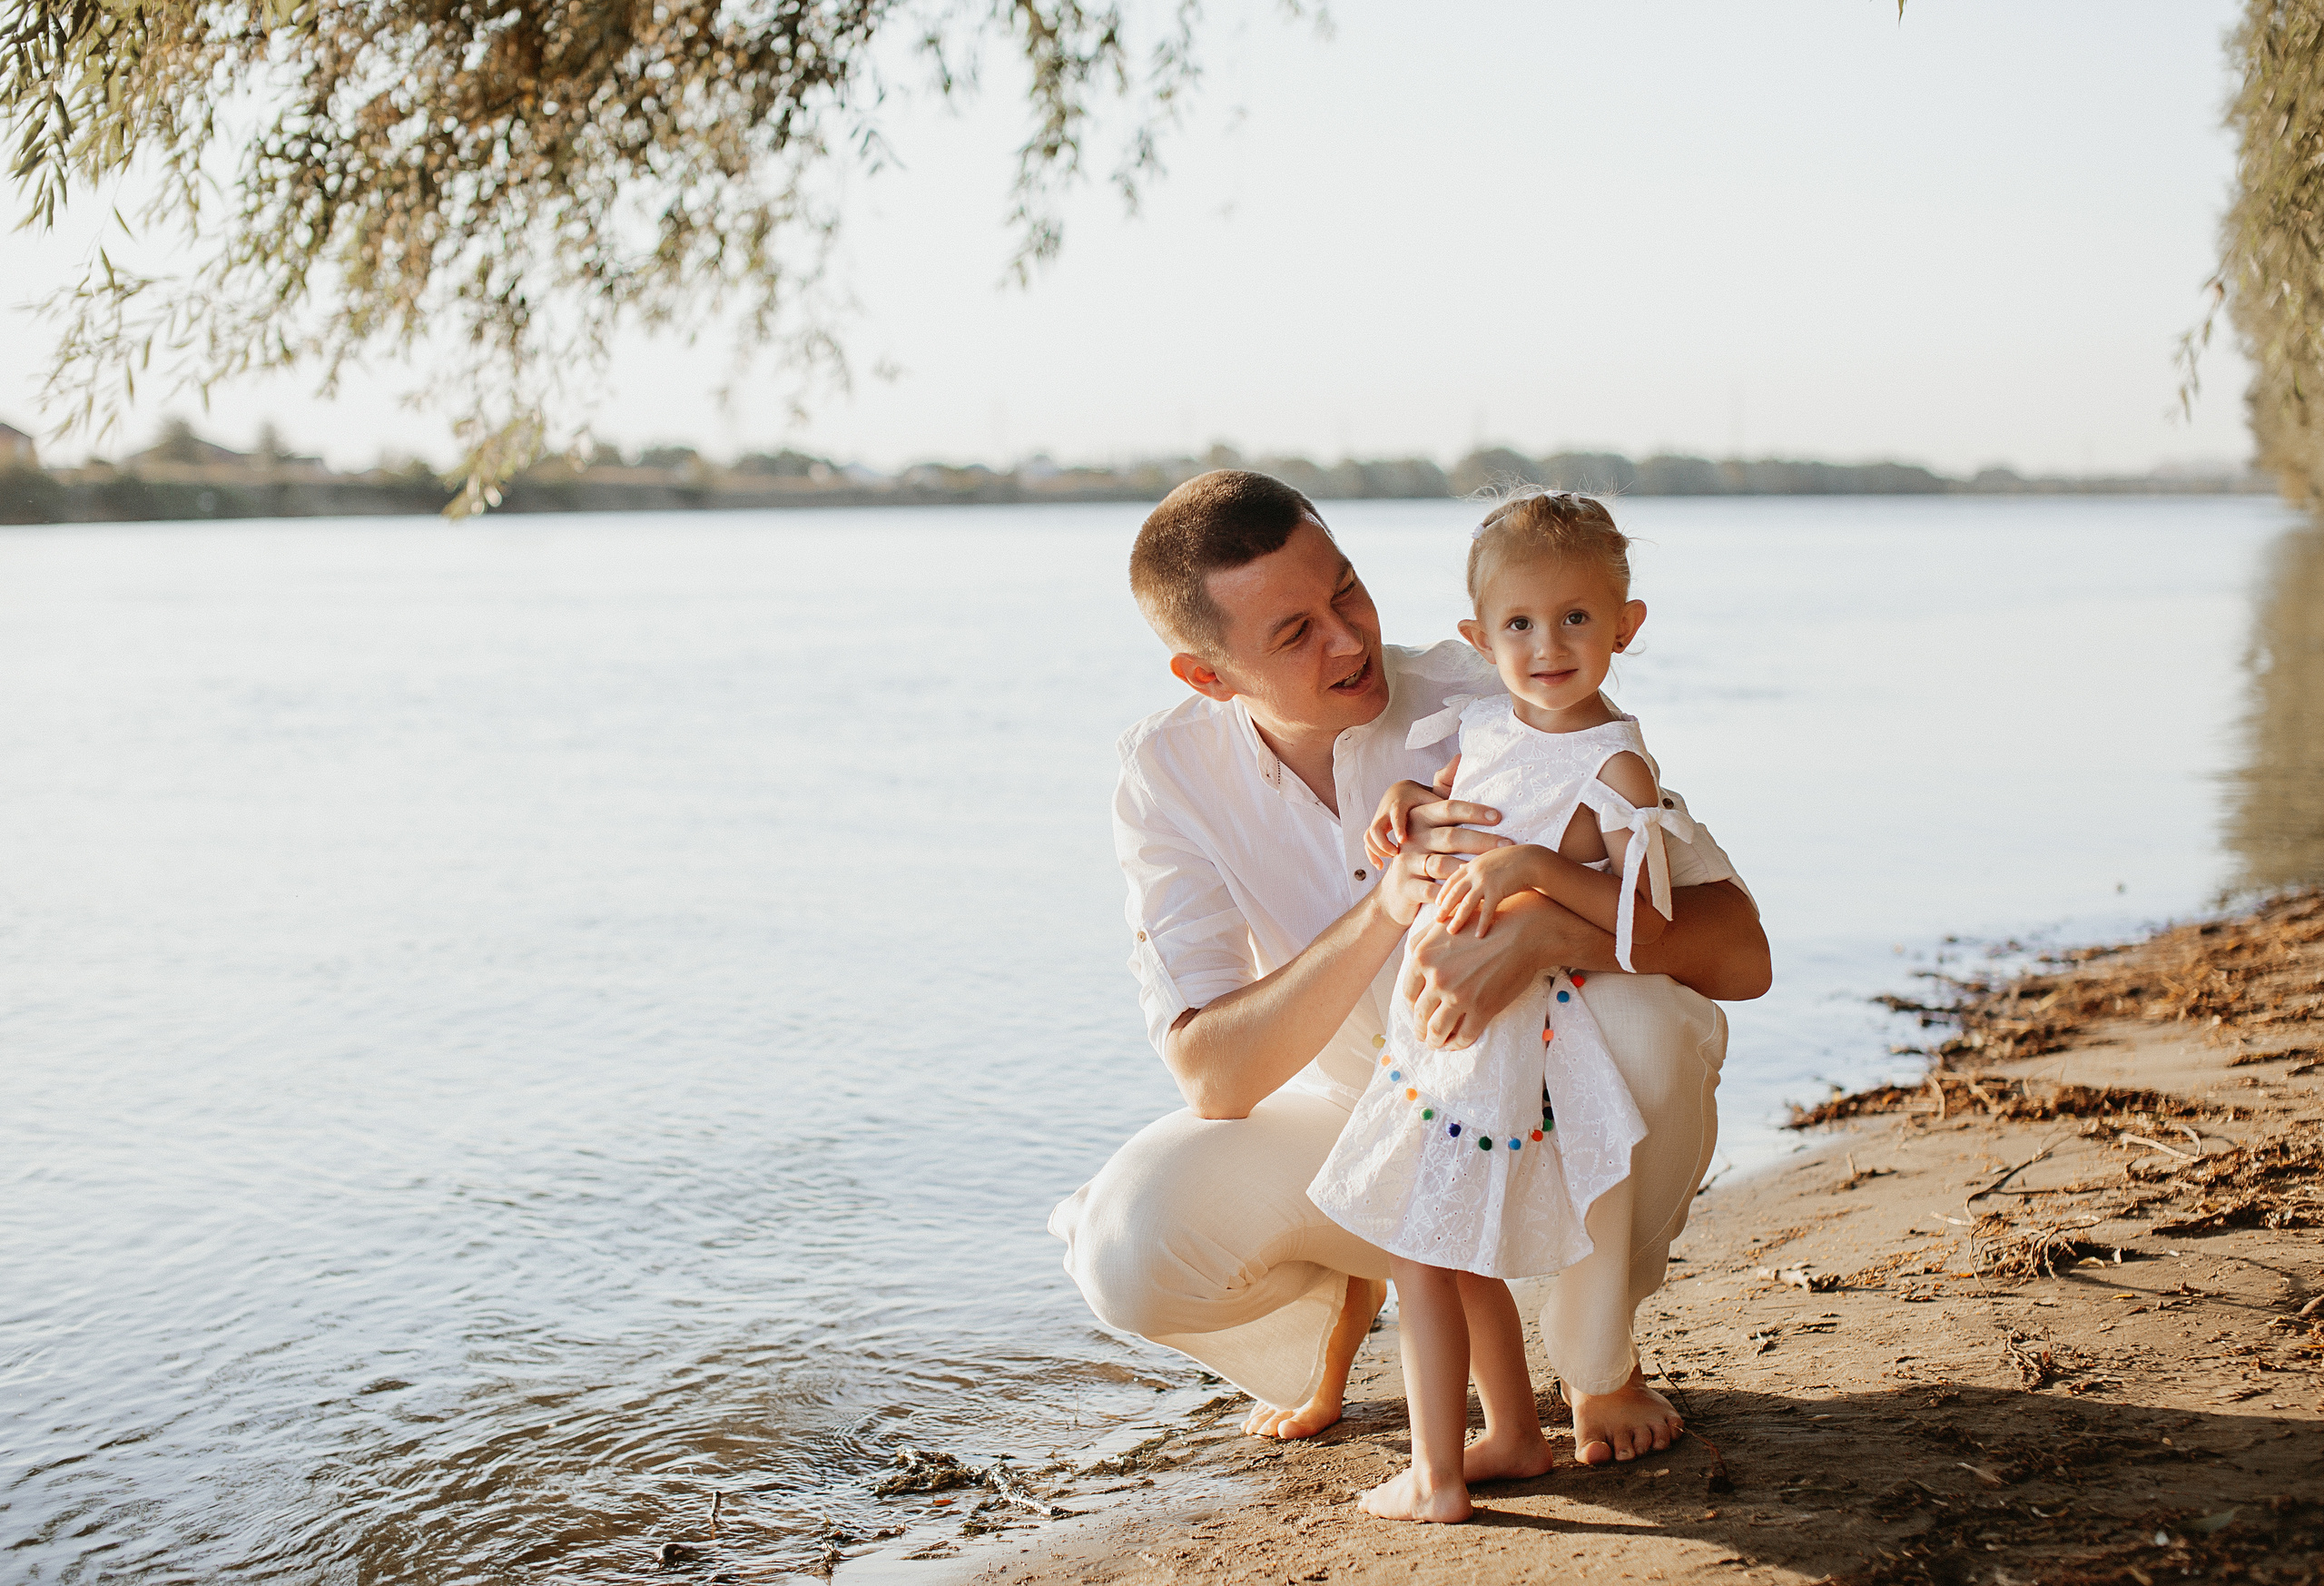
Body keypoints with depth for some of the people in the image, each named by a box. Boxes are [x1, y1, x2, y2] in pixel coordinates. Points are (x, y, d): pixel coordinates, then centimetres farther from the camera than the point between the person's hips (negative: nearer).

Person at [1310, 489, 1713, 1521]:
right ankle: (1515, 1436, 33)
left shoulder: (1616, 768, -15)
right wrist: (1407, 805, 1)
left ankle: (1435, 1477, 6)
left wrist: (1527, 863, -31)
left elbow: (1639, 921, -21)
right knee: (1457, 1248, 18)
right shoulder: (1486, 728, 7)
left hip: (1509, 1032, -8)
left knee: (1418, 1247, -3)